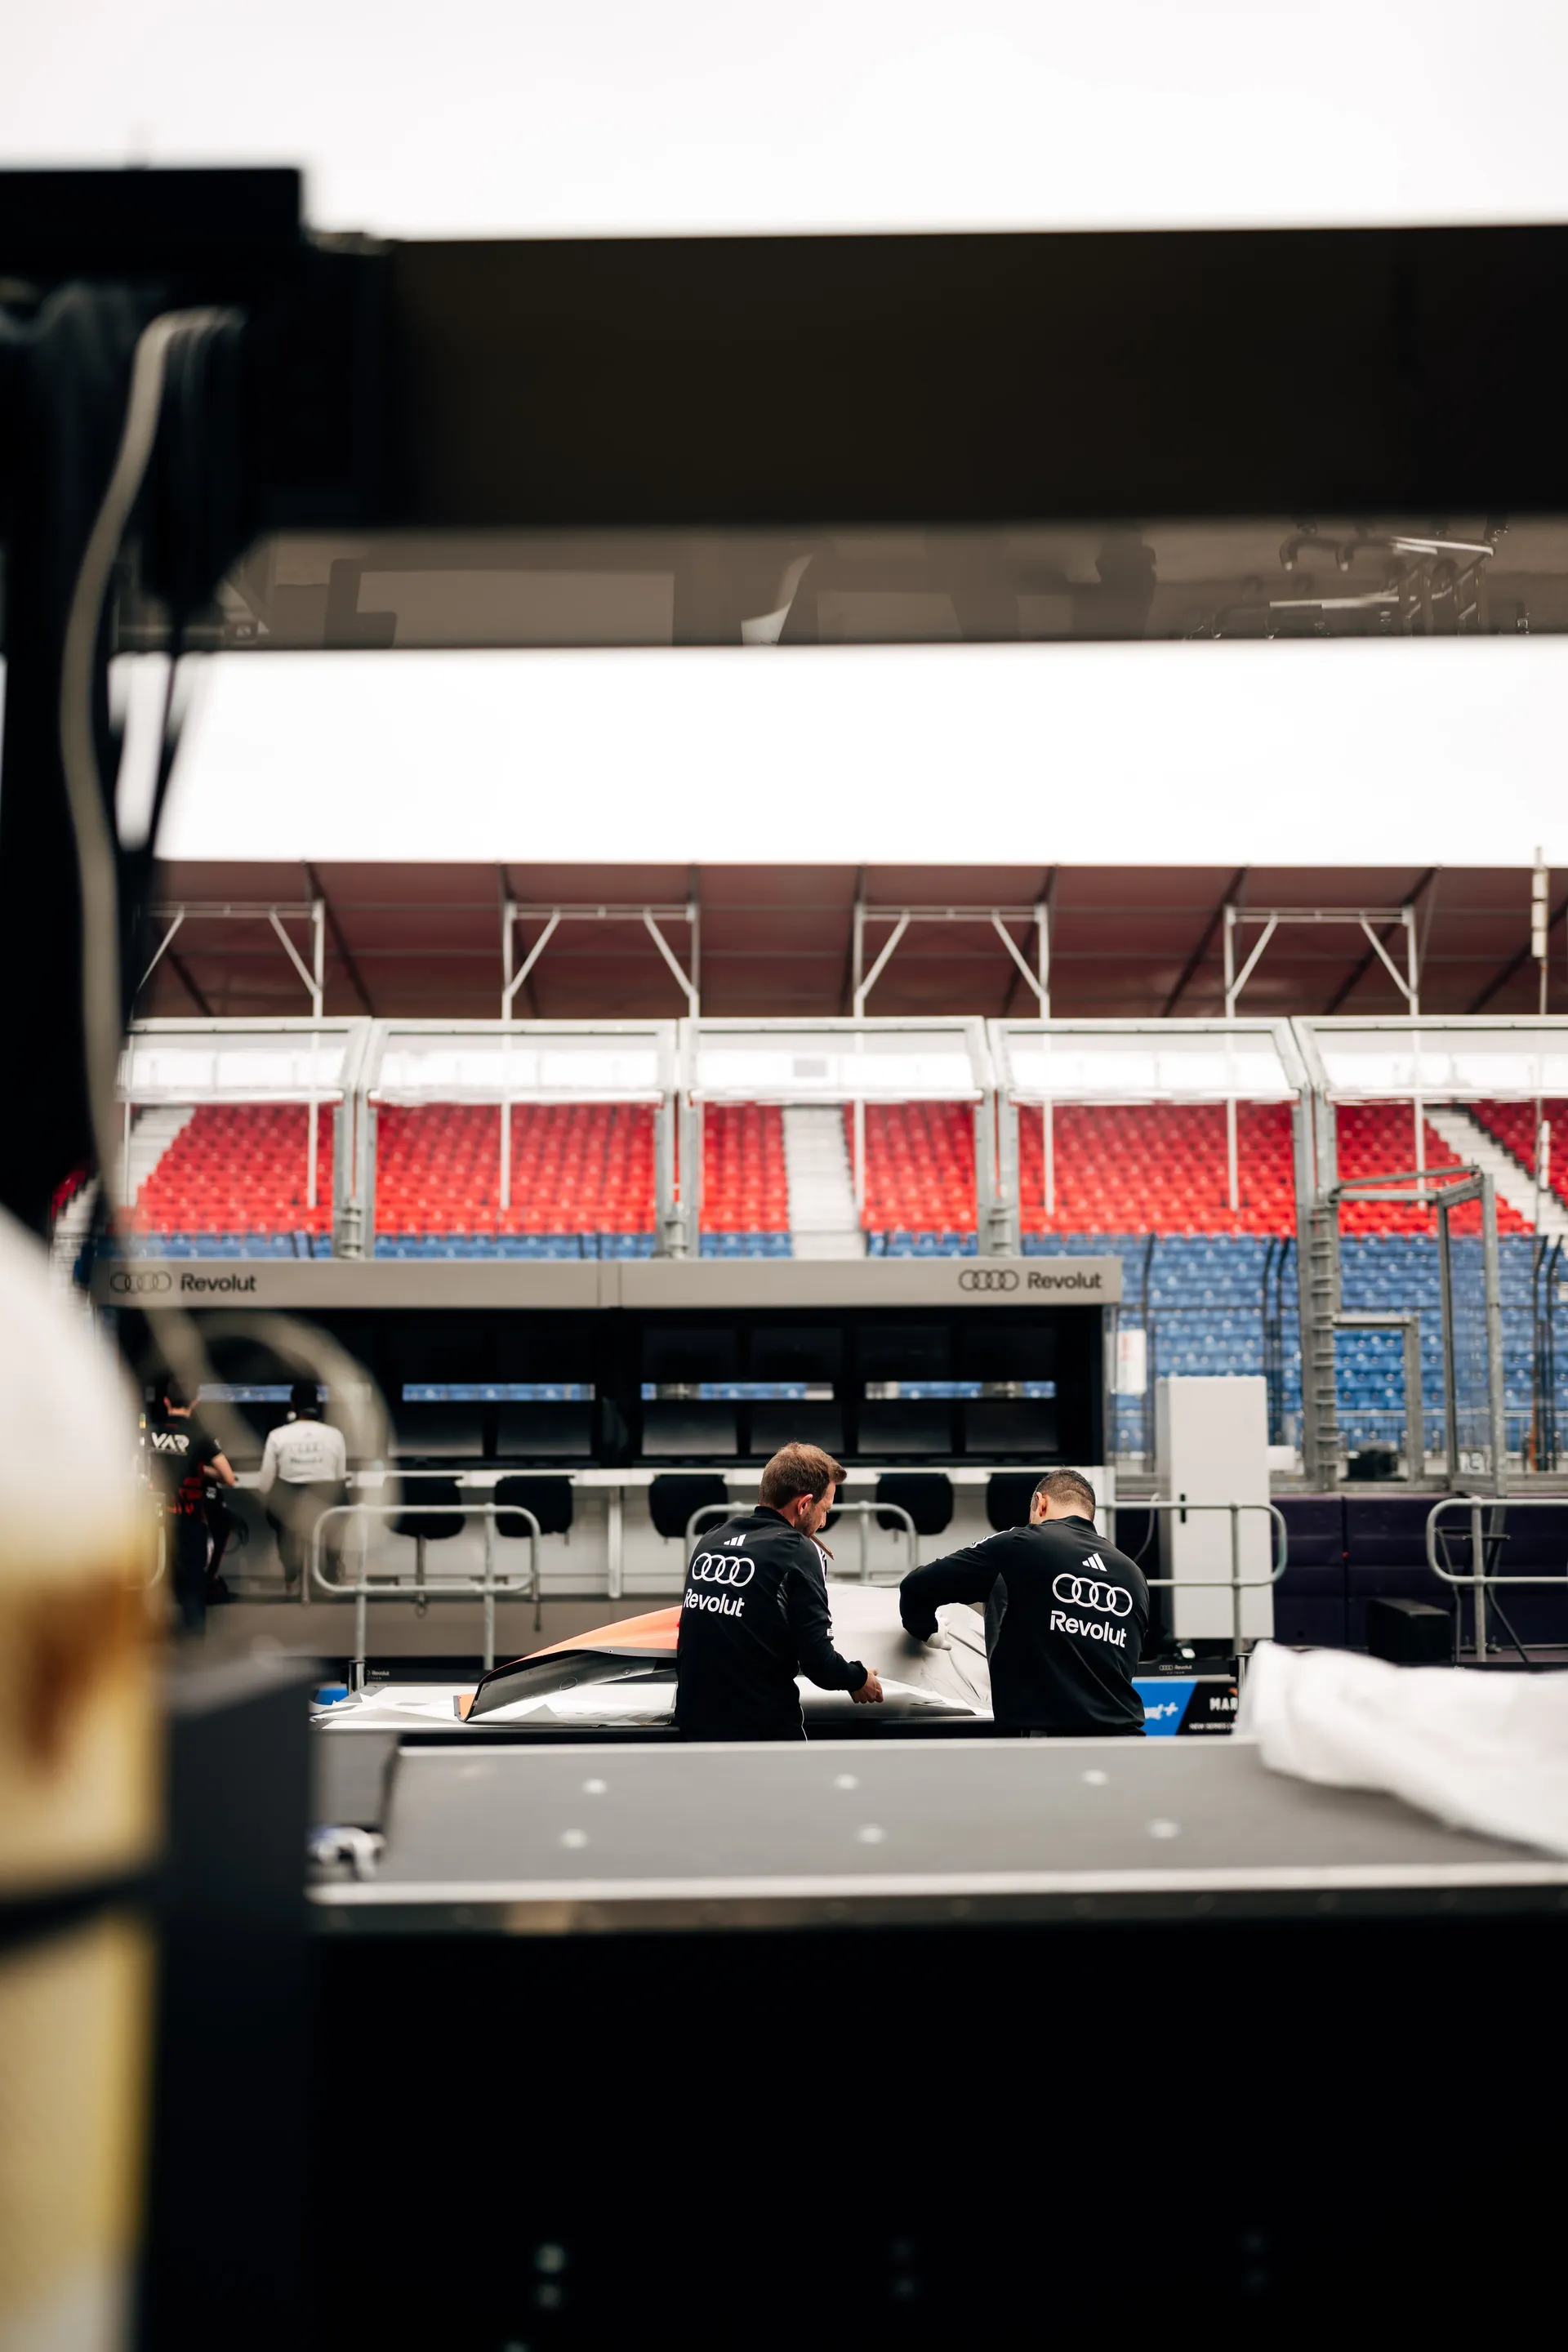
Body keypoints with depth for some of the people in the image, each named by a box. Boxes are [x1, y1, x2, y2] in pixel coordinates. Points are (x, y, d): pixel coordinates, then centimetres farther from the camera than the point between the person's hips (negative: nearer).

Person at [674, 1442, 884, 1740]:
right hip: (763, 1729, -6)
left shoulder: (711, 1539, 7)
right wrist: (858, 1679, 6)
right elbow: (818, 1662, -14)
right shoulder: (799, 1552, -12)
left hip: (695, 1723, 6)